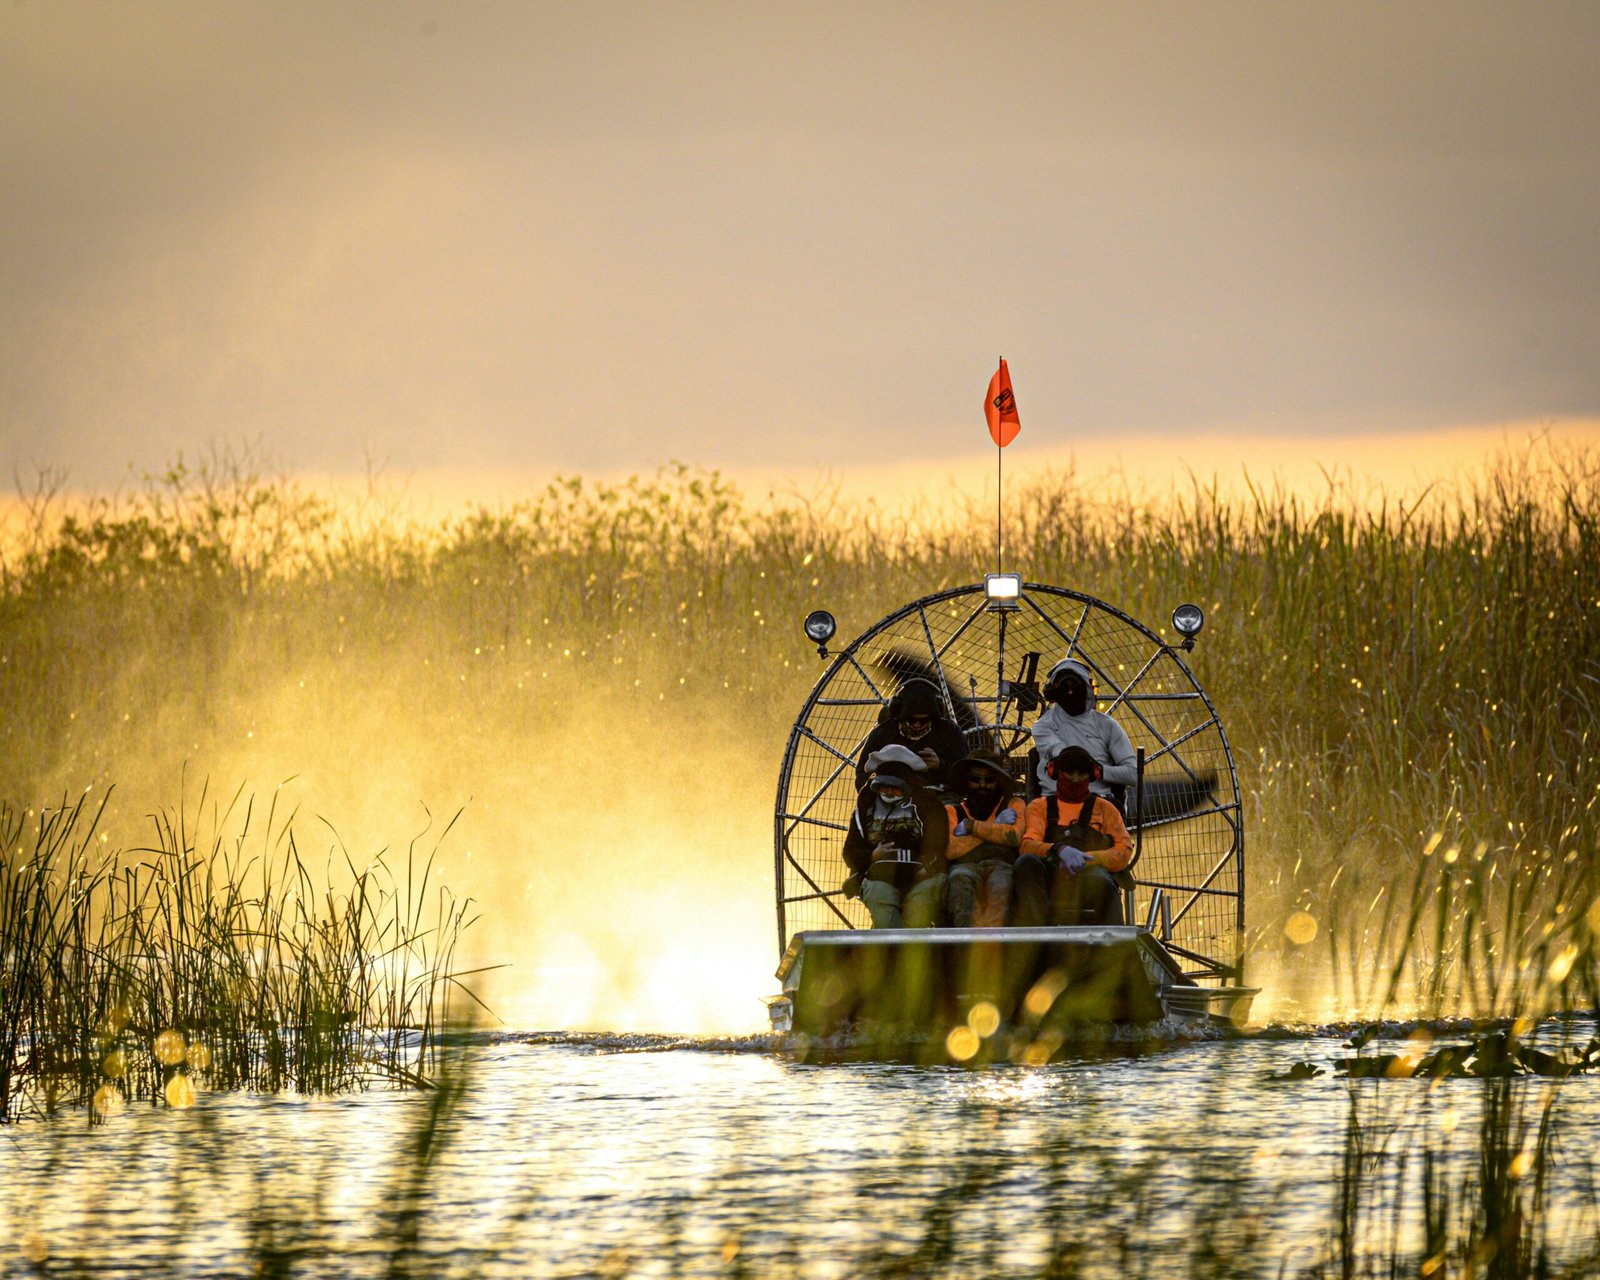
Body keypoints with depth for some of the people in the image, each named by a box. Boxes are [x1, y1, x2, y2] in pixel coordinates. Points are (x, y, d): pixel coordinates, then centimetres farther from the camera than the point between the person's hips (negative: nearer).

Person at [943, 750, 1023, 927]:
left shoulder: (1013, 806, 28)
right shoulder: (952, 811, 27)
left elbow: (1014, 836, 5)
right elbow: (949, 849, 6)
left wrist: (971, 826, 8)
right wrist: (994, 827, 9)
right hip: (966, 866, 1)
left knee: (1001, 886, -39)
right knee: (960, 879, -38)